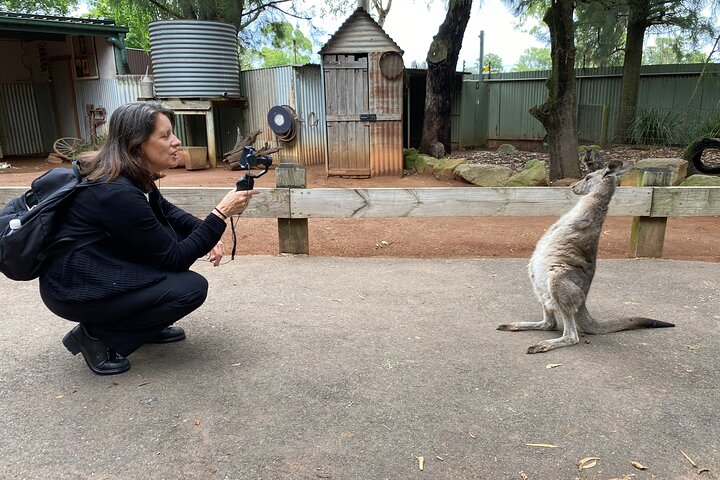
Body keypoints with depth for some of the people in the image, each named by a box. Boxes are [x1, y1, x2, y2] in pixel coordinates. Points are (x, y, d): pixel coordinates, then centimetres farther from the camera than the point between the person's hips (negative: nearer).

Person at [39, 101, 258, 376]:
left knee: (180, 235, 4)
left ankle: (147, 324, 12)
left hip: (100, 269, 9)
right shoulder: (118, 193, -28)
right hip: (75, 289, -9)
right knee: (192, 288, -15)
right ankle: (95, 335, -3)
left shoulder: (132, 176, -2)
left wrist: (207, 233, -3)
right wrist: (221, 214, -23)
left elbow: (166, 212, 15)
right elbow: (175, 259, -22)